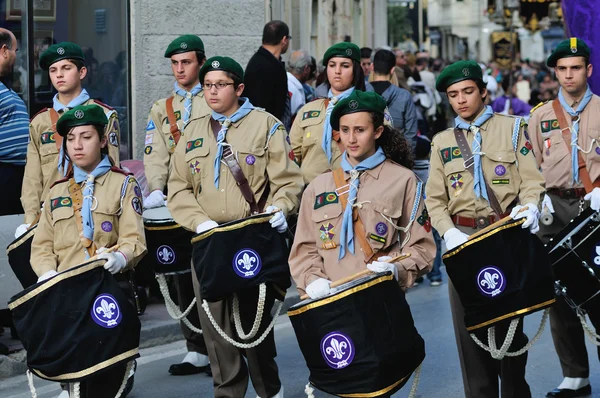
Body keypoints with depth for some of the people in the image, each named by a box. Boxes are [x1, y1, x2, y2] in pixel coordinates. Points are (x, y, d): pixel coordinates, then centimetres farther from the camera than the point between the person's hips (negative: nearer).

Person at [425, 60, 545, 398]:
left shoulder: (512, 128, 7)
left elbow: (531, 180, -1)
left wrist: (529, 207, -22)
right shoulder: (442, 142, 13)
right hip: (463, 241, 2)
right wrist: (448, 232, -11)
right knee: (470, 324, 0)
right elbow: (435, 198, 7)